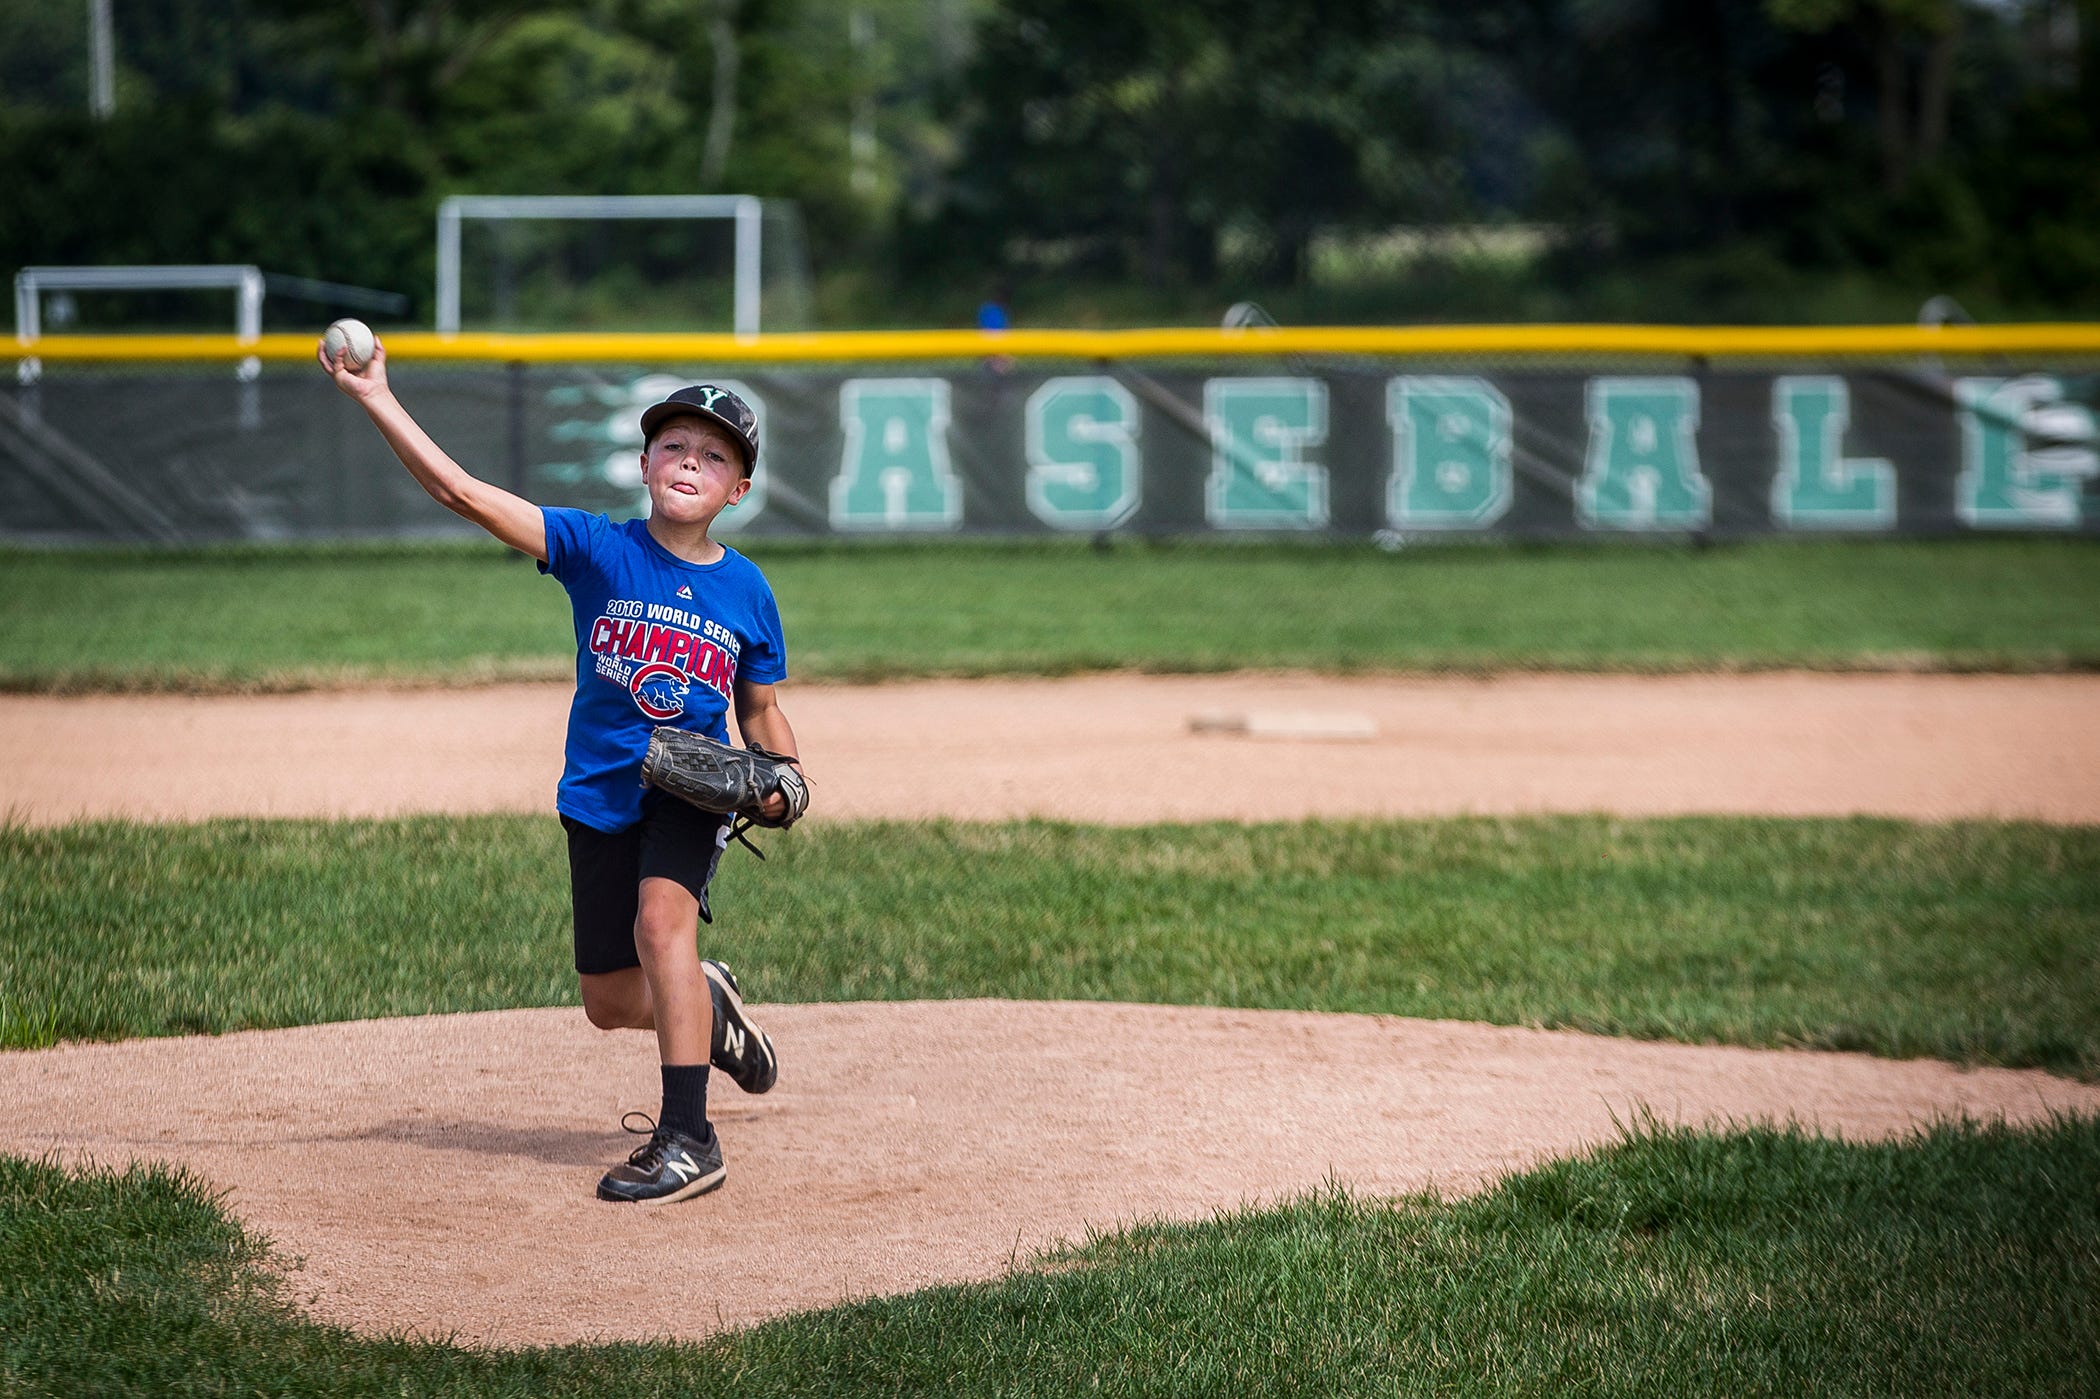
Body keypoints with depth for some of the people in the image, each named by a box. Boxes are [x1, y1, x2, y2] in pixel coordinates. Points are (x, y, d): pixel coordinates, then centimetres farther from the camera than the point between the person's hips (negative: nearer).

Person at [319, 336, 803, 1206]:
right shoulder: (598, 550, -8)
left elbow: (761, 712, 10)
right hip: (599, 796, 2)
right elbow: (460, 492, -16)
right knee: (610, 1003, 8)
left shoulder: (746, 592, -3)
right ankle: (706, 1003, 44)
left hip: (691, 788, -2)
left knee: (662, 918, -29)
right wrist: (376, 399, -24)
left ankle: (687, 1139, -26)